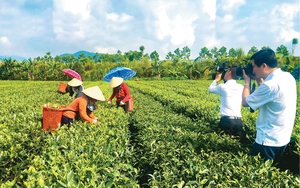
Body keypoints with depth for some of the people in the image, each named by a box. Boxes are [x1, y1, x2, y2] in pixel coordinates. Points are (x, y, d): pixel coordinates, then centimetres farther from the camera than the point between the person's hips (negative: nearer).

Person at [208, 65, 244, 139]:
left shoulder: (223, 87, -5)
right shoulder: (241, 87, 8)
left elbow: (210, 89, 16)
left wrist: (216, 79, 31)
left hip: (226, 121, -5)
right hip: (238, 121, 5)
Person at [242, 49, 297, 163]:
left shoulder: (270, 85, -28)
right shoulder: (288, 77, 1)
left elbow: (245, 102, -15)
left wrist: (247, 81, -3)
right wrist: (259, 80, 7)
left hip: (269, 141, -9)